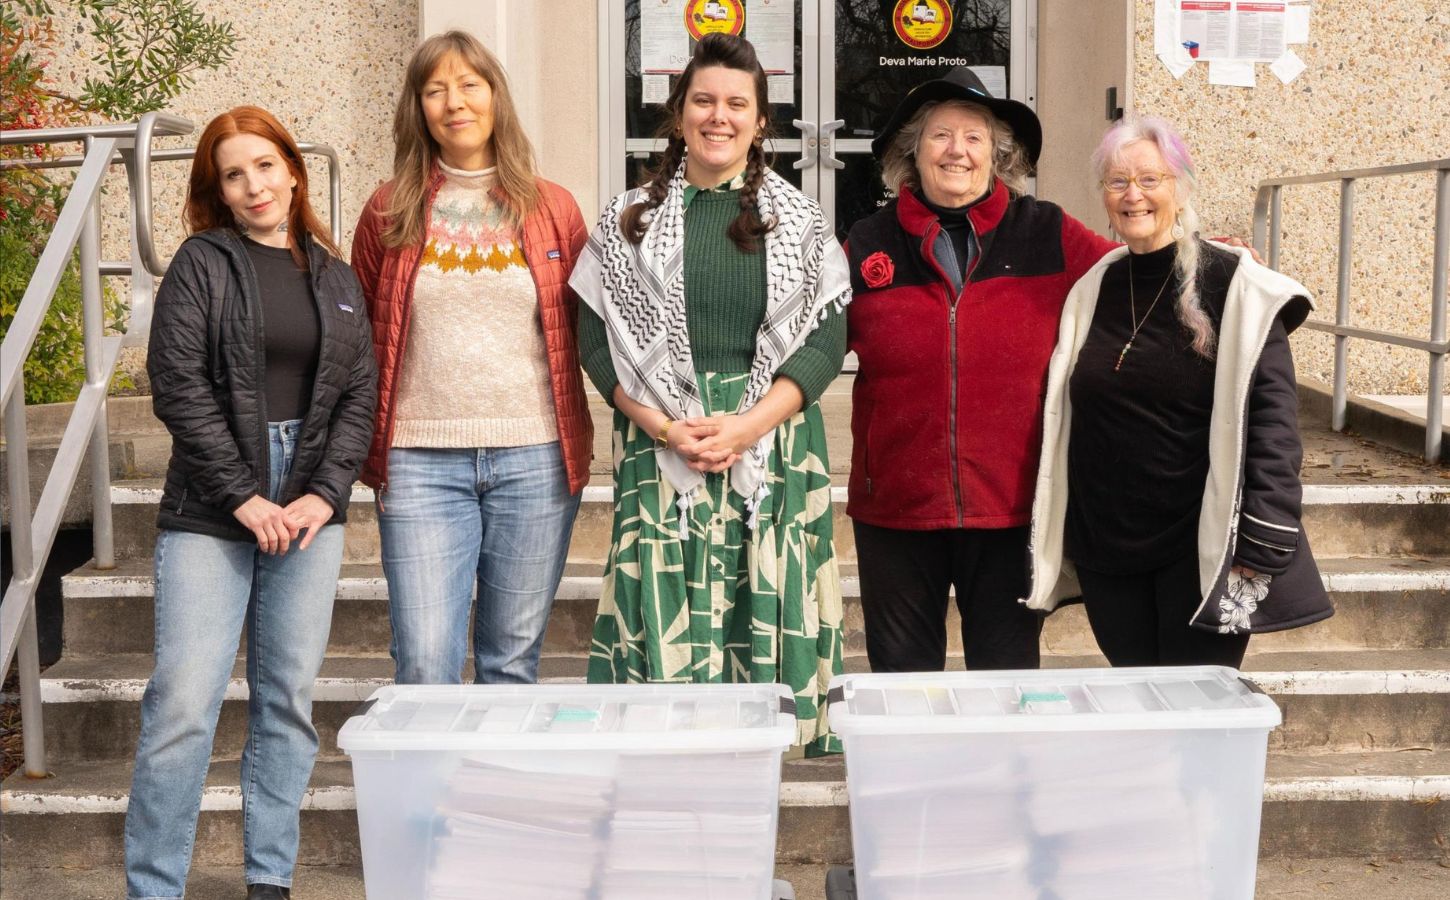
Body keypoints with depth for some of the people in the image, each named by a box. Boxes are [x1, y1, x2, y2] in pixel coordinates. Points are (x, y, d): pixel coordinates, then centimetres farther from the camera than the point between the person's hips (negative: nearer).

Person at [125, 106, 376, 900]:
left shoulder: (333, 276, 13)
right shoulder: (202, 264, 3)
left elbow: (360, 393, 8)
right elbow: (178, 384, -6)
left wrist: (323, 494, -6)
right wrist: (243, 497, -12)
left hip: (309, 513, 3)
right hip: (210, 515, -3)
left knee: (289, 701, 6)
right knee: (183, 704, -7)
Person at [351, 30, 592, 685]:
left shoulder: (551, 208, 6)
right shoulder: (390, 211, 6)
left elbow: (584, 330, 12)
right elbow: (358, 336, 11)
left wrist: (575, 444, 4)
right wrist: (366, 451, 5)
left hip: (534, 459, 1)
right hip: (421, 463, 0)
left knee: (513, 661, 9)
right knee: (424, 663, -3)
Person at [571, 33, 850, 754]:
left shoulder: (798, 220, 8)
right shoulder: (631, 218, 8)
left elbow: (826, 336, 1)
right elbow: (597, 338, 4)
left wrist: (748, 425, -12)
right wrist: (666, 426, -9)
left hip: (774, 446, 0)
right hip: (659, 449, 0)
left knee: (767, 620, 0)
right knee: (663, 627, -2)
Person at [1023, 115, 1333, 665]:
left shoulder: (1232, 286, -6)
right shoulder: (1092, 290, 9)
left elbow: (1272, 414, -11)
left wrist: (1264, 542, -18)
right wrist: (1051, 535, 11)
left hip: (1200, 548, -4)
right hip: (1105, 546, 5)